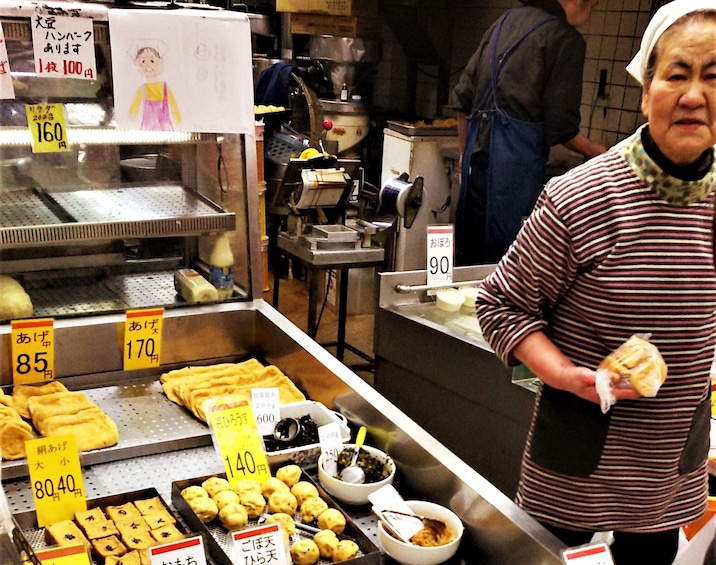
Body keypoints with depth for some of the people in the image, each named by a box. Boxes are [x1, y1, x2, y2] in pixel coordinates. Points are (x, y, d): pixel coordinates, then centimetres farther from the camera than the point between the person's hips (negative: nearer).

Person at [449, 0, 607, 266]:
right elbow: (559, 127, -7)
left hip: (477, 152, 7)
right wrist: (595, 150, 9)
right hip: (519, 158, -7)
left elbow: (463, 98, 16)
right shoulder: (566, 38, -4)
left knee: (468, 254, 15)